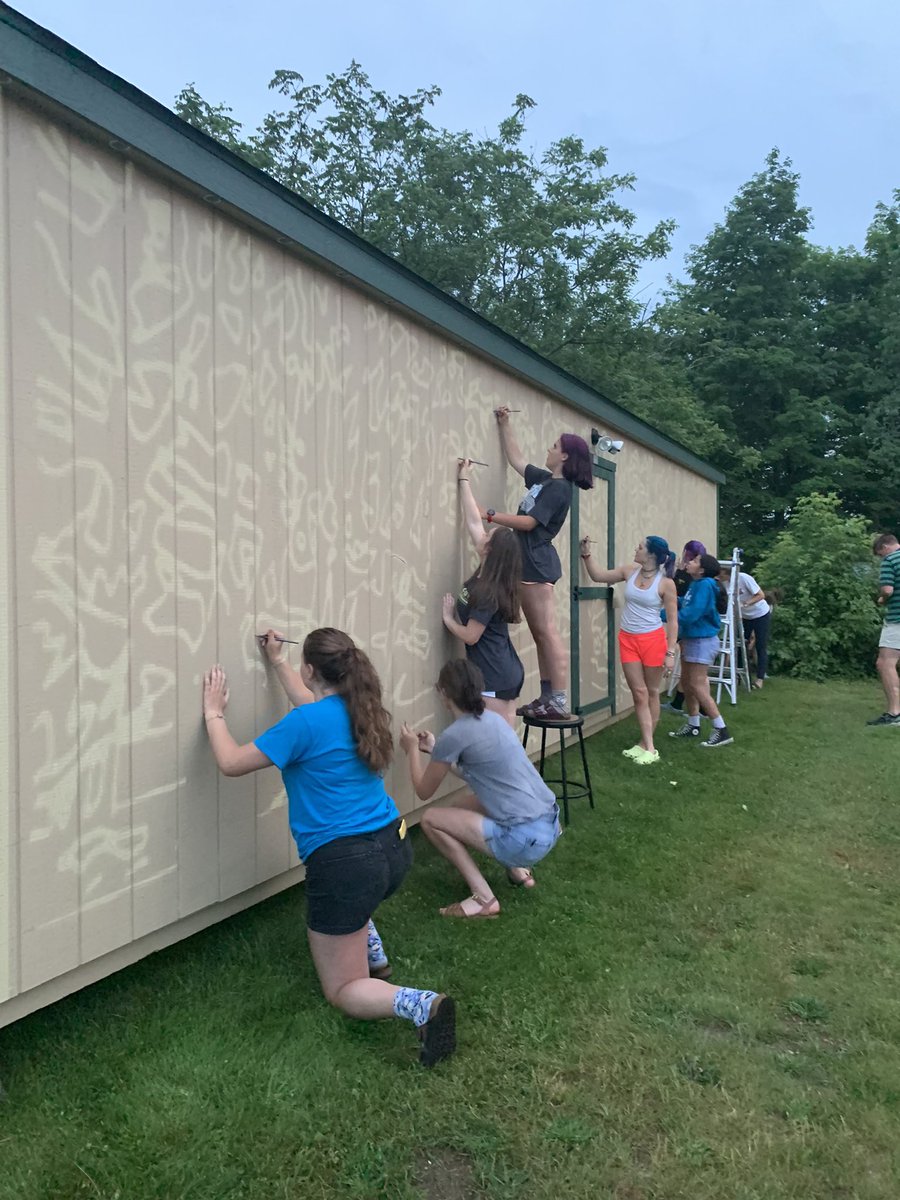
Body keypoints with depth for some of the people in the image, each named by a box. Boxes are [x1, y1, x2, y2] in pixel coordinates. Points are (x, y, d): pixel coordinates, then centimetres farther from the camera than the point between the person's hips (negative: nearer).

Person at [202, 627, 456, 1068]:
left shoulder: (305, 724, -17)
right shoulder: (359, 710, 5)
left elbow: (231, 763, -8)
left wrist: (213, 713, 8)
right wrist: (278, 661, 36)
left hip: (346, 865, -7)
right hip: (394, 850, 8)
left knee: (343, 991, 9)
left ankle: (421, 1004, -18)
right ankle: (373, 954, 34)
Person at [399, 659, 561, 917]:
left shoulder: (454, 735, -13)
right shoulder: (493, 719, 10)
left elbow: (424, 791, 3)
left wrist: (413, 749, 18)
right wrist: (434, 749, 33)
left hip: (527, 839, -8)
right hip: (550, 826, 8)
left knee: (430, 819, 2)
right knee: (459, 808, 26)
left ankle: (484, 898, 2)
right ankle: (517, 870, 24)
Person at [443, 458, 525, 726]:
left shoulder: (488, 591, -20)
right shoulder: (489, 575, 3)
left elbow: (470, 636, -15)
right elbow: (473, 522, 9)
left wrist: (448, 618, 1)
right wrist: (464, 479, 15)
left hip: (495, 677, -8)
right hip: (507, 673, 8)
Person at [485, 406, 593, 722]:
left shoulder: (559, 488, -11)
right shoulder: (545, 479, 16)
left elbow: (528, 522, -16)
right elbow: (516, 460, 29)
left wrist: (489, 515, -15)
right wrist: (504, 425, 29)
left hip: (537, 563, -10)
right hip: (529, 563, 10)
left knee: (548, 633, -12)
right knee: (540, 635, 9)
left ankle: (560, 703, -12)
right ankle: (547, 698, 12)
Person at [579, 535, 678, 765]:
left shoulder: (665, 583, -11)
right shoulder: (630, 571, 1)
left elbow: (672, 620, -8)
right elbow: (598, 576, 12)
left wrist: (670, 652, -11)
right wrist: (586, 555, 1)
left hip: (653, 640, -4)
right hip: (628, 639, 4)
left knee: (652, 693, 10)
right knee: (639, 693, 3)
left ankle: (645, 744, 20)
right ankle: (648, 747, 7)